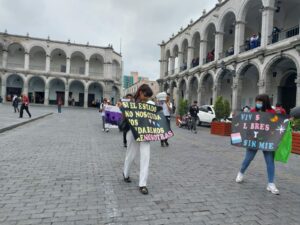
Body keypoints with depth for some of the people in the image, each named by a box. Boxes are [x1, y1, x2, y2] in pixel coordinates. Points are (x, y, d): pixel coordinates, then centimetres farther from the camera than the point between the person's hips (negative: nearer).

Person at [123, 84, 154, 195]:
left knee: (145, 156, -6)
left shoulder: (151, 104, 3)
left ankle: (142, 184, 2)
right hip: (133, 132, -2)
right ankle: (125, 173, 43)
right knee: (131, 155, 13)